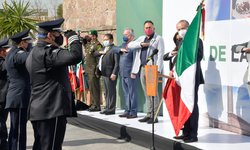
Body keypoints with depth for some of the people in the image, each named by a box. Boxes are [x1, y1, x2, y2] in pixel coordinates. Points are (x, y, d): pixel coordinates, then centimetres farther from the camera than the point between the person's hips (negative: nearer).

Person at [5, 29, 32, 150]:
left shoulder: (12, 54, 16)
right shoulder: (17, 54, -15)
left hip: (15, 98, 10)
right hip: (19, 98, -10)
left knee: (15, 130, 15)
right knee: (18, 131, -7)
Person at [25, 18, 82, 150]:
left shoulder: (35, 52, 16)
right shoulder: (47, 52, -17)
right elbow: (75, 56, -29)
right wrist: (73, 38, -13)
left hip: (38, 109, 11)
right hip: (52, 110, -11)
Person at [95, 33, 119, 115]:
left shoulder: (114, 49, -8)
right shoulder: (104, 48, 21)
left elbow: (117, 63, -15)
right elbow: (95, 54, 23)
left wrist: (114, 73, -21)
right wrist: (100, 52, 1)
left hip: (110, 74, -9)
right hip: (104, 73, 9)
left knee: (111, 92, -5)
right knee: (107, 92, 13)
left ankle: (111, 109, -2)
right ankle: (108, 107, 20)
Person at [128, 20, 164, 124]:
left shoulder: (158, 39, 2)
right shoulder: (141, 38, 21)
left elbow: (160, 55, -7)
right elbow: (130, 45, 8)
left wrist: (158, 69, -17)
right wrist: (141, 44, -8)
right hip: (142, 68, 6)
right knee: (147, 93, 9)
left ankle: (154, 116, -7)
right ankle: (149, 115, 15)